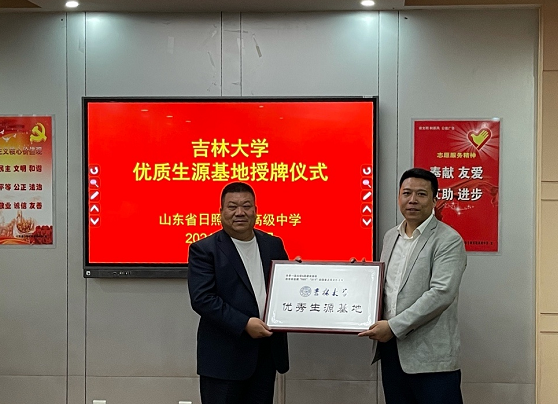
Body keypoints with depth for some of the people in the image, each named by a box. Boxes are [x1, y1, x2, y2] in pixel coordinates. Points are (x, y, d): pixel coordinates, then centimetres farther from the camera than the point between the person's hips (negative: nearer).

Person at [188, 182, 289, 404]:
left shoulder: (273, 245, 10)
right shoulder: (204, 250, -6)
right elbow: (201, 299, -16)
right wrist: (244, 324, -21)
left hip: (266, 352, 5)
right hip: (224, 356, -5)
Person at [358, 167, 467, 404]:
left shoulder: (449, 240, -8)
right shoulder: (391, 236, 14)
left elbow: (441, 293, -18)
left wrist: (394, 326, -18)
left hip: (431, 357, -6)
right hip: (391, 351, 7)